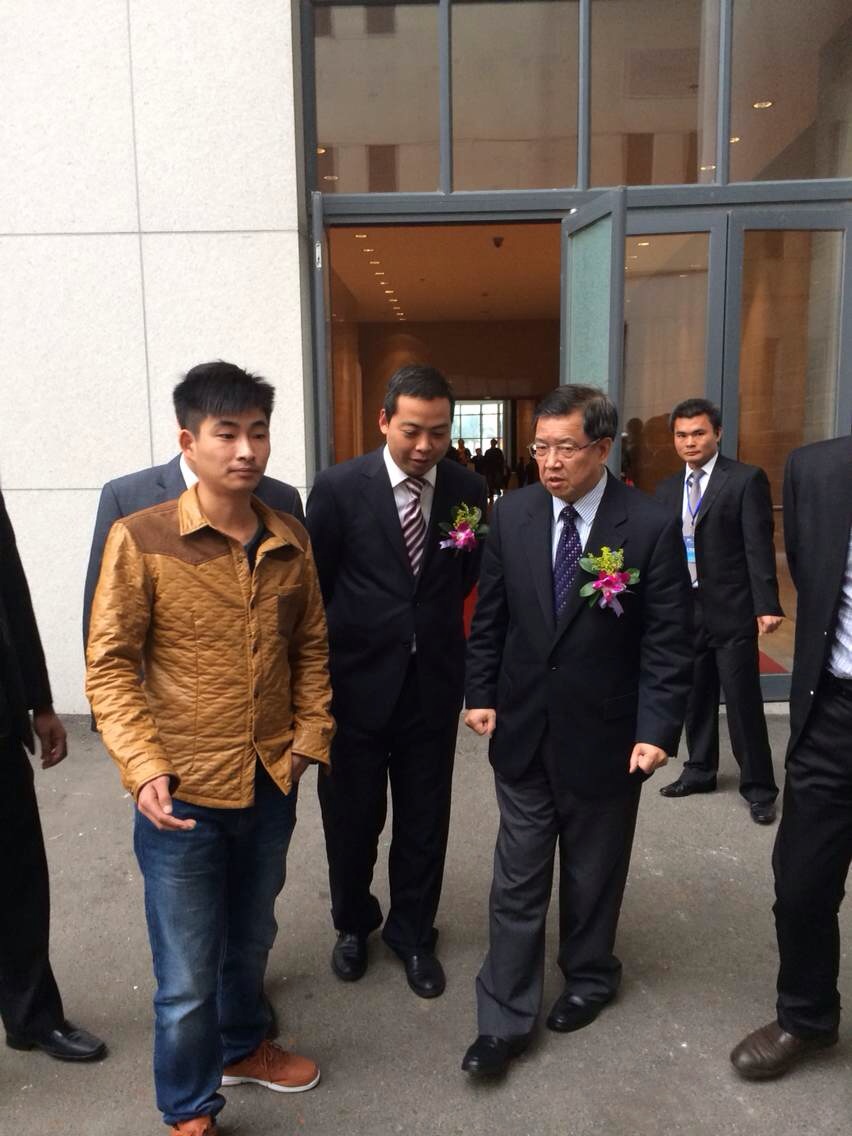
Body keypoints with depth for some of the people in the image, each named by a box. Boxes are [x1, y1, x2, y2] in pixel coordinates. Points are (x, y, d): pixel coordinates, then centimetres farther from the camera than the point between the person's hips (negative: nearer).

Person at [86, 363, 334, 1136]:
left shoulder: (291, 540, 0)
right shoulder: (141, 538, -13)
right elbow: (110, 665, -10)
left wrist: (311, 736, -3)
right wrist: (144, 770, -18)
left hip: (271, 784, 4)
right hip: (185, 790, -4)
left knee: (251, 940, 25)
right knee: (186, 973, 11)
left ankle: (243, 1048, 53)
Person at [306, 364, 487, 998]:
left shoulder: (469, 490, -2)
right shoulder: (339, 487, -9)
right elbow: (313, 586, -3)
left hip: (435, 681, 2)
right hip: (358, 680, -1)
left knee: (425, 820, 14)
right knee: (352, 817, 15)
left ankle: (413, 934, 39)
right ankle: (354, 924, 43)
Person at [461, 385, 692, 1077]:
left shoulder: (651, 528, -13)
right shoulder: (512, 515, -3)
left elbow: (668, 642, -10)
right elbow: (490, 616, 5)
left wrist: (658, 730, -15)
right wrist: (480, 694, 3)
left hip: (603, 736, -2)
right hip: (522, 729, 2)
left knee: (594, 872, 18)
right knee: (518, 879, 10)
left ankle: (589, 977, 44)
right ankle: (505, 1019, 25)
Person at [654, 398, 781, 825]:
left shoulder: (746, 479, -5)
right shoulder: (667, 489, 9)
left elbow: (759, 545, -11)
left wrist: (767, 605, -16)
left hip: (732, 612, -5)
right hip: (684, 610, 5)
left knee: (744, 702, 3)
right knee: (695, 698, 15)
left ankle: (758, 788, 17)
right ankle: (700, 771, 32)